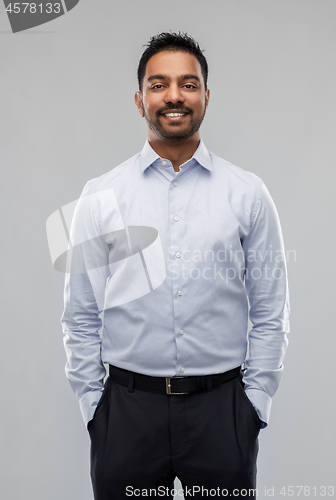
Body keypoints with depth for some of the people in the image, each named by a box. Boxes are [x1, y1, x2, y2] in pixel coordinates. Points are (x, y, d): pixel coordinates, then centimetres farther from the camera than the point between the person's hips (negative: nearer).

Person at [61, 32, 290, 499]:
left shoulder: (248, 194, 1)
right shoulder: (100, 197, 1)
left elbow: (270, 314, 3)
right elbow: (81, 316, 4)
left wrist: (256, 402, 1)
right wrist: (91, 401, 2)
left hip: (222, 409, 0)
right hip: (126, 409, 0)